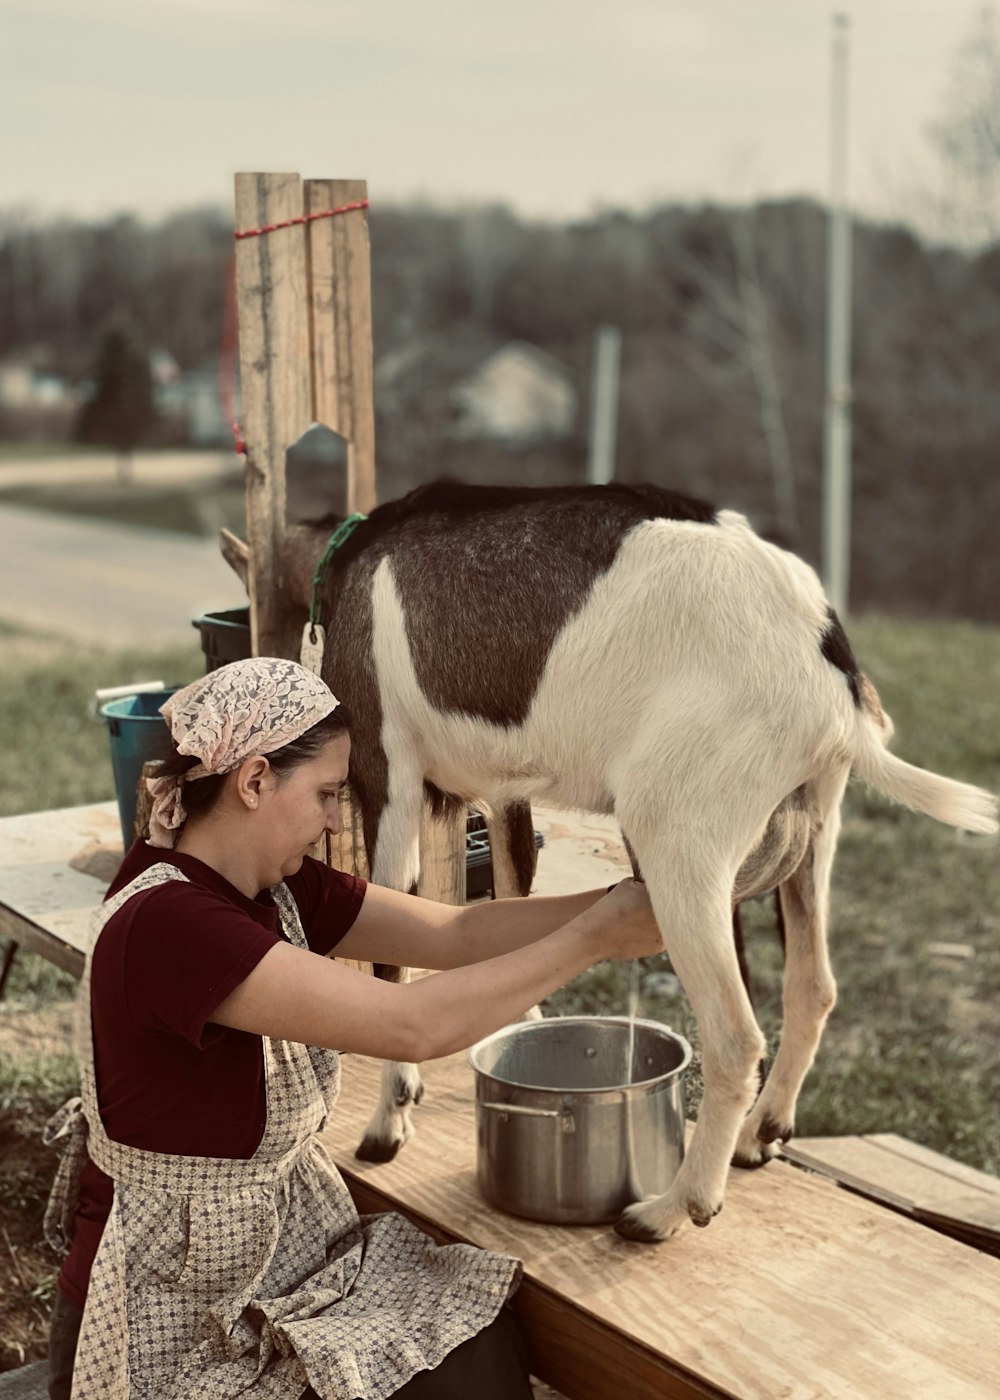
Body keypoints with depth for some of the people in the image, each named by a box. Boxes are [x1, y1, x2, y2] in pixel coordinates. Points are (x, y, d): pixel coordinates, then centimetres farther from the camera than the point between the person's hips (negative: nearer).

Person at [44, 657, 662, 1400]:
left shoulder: (277, 889, 0)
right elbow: (412, 1026, -30)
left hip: (283, 1243, 8)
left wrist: (621, 907, -10)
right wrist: (592, 940, -22)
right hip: (173, 1329, -7)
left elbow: (456, 933, -2)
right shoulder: (165, 924, -27)